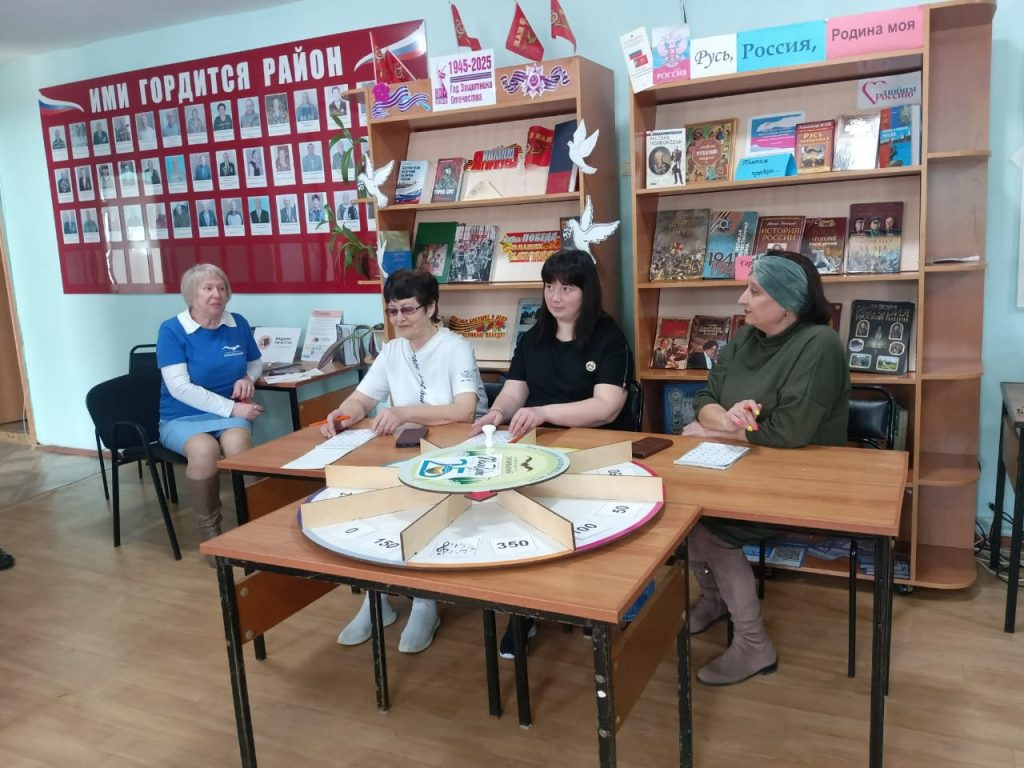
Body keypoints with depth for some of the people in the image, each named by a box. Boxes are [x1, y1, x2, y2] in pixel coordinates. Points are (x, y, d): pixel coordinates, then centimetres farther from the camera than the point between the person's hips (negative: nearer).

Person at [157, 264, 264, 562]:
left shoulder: (239, 324, 5)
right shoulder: (172, 330, -7)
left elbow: (256, 363, 21)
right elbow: (179, 387, -16)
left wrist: (247, 378, -4)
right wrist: (231, 408, -22)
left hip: (230, 412, 2)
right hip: (182, 418, -2)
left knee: (237, 443, -34)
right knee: (204, 449, -35)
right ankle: (210, 533, -18)